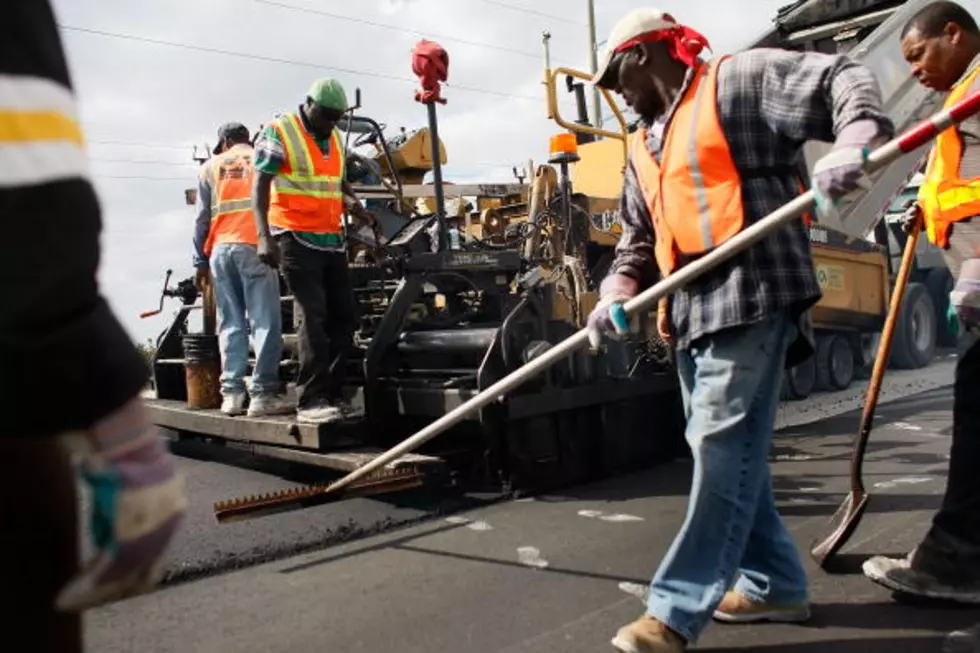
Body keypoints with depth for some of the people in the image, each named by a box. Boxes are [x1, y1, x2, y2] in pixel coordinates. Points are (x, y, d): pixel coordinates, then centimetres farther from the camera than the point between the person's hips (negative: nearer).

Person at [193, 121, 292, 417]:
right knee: (264, 322, -6)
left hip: (221, 249, 3)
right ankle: (263, 393, -12)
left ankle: (231, 393, 3)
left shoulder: (210, 167, 18)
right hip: (255, 247, -3)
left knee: (230, 325, 6)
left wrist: (200, 261, 14)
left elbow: (202, 218, 12)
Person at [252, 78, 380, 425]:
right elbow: (260, 186, -9)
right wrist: (265, 237, -20)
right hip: (297, 237, -7)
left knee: (342, 315, 5)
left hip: (333, 238, 7)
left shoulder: (334, 138, 17)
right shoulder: (279, 132, -4)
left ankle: (333, 394, 12)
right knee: (312, 315, -13)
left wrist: (356, 208, 4)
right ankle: (311, 400, -11)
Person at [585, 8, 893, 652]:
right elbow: (638, 238, 22)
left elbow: (846, 81, -4)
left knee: (724, 449, -9)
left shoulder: (736, 79, 1)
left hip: (753, 294, -9)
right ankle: (774, 583, 25)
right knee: (725, 449, 12)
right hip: (692, 310, 9)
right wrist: (618, 293, 3)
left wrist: (853, 144, -25)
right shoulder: (644, 148, 23)